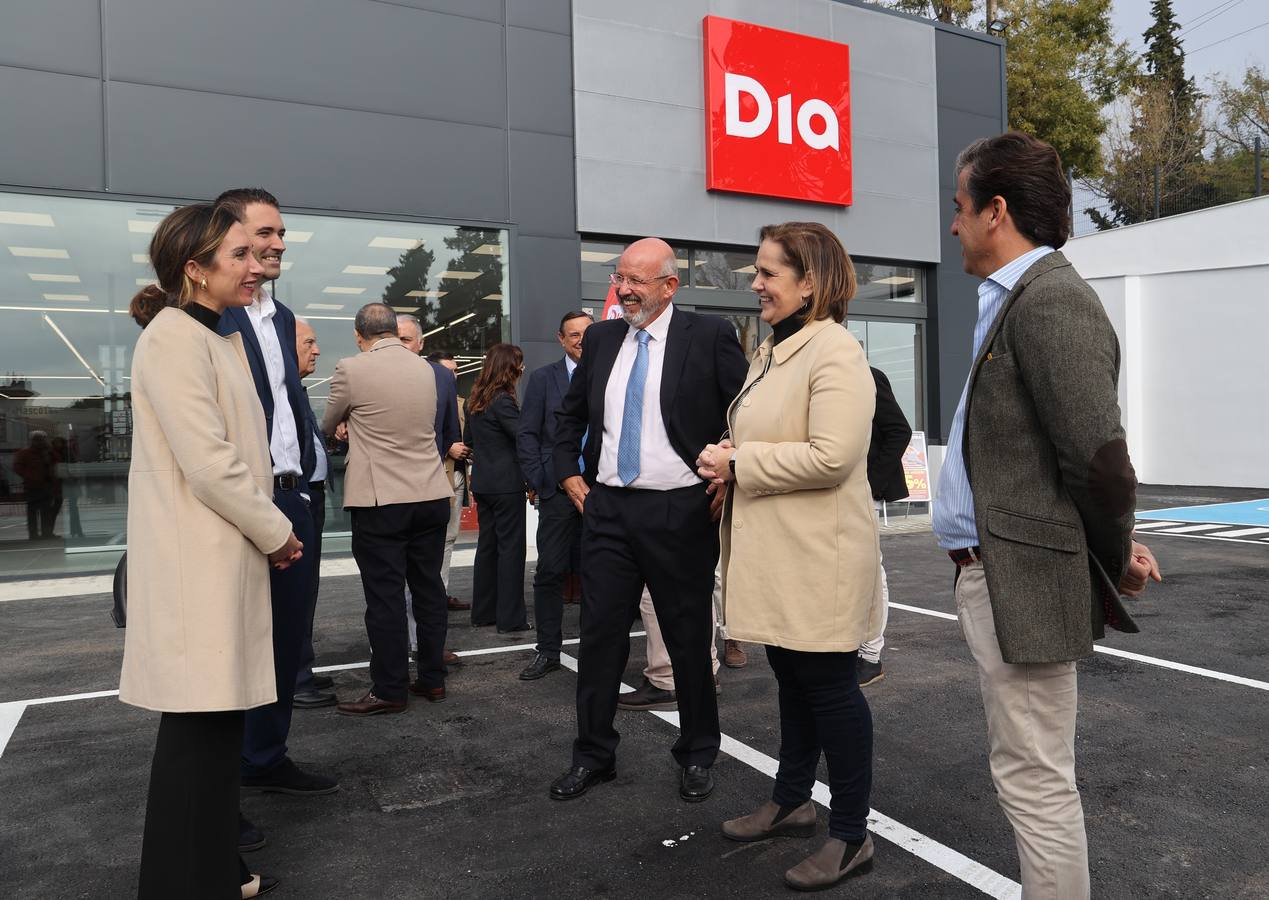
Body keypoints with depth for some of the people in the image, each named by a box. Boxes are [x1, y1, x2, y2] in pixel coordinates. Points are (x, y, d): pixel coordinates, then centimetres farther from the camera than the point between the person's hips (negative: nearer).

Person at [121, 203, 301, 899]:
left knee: (217, 722, 17)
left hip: (227, 560, 10)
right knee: (199, 729, 0)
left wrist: (268, 533, 11)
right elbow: (208, 464, -21)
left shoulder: (218, 339, 16)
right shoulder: (174, 339, -14)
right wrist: (276, 533, -10)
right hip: (196, 564, -10)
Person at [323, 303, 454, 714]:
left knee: (385, 596, 1)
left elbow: (326, 426, 8)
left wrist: (350, 424, 32)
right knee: (429, 588, 12)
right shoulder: (425, 368, 7)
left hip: (381, 500, -5)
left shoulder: (351, 370, -8)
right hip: (432, 495, 5)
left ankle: (389, 690, 8)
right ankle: (432, 679, 21)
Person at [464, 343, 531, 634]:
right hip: (507, 484, -8)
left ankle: (483, 611, 22)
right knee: (511, 547, -2)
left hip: (482, 483, 8)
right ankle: (510, 618, 2)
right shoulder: (503, 401, -16)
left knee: (487, 545, 14)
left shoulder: (474, 400, 10)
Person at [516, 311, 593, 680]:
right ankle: (548, 651, 14)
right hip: (559, 491, -1)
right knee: (549, 573, 2)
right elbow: (527, 435, 3)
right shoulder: (542, 379, 5)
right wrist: (538, 482, -4)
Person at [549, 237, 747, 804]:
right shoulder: (601, 338, 9)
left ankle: (697, 755, 29)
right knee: (600, 634, 8)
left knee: (689, 639, 9)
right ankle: (593, 755, 24)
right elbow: (570, 414, 19)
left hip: (682, 512, -4)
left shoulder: (709, 336, -5)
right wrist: (569, 474, 10)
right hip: (607, 509, 4)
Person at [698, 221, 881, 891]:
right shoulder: (772, 350, 14)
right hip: (775, 553, 9)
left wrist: (737, 464, -17)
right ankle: (791, 800, 37)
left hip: (818, 557, -9)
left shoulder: (835, 350, -16)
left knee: (828, 686, 3)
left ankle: (850, 835, 19)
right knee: (791, 677, 19)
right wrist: (729, 461, 2)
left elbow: (831, 455, -25)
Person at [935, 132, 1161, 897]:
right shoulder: (1018, 297, 13)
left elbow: (1097, 454, -22)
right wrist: (1114, 546, 14)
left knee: (1036, 782, 2)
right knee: (1035, 775, 21)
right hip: (1001, 574, 10)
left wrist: (1116, 560, -7)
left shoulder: (1050, 300, -17)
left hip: (1023, 580, -10)